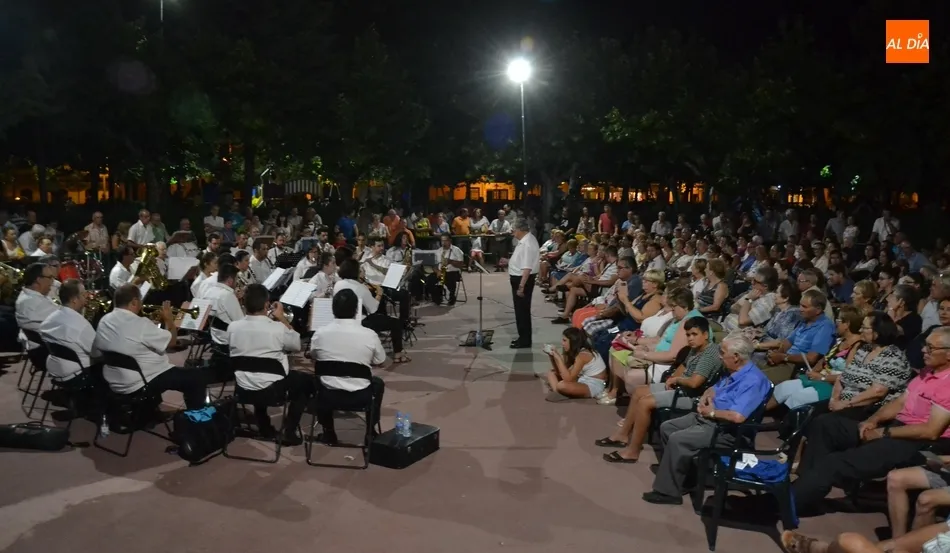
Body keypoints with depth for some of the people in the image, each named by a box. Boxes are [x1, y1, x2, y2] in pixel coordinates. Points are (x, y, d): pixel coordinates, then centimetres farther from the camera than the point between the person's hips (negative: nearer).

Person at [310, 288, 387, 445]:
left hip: (329, 394, 1)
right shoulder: (369, 335, -15)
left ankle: (328, 433, 33)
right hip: (361, 396, -1)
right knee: (378, 383, 32)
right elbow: (379, 362, 4)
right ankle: (371, 432, 28)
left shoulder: (320, 333, -11)